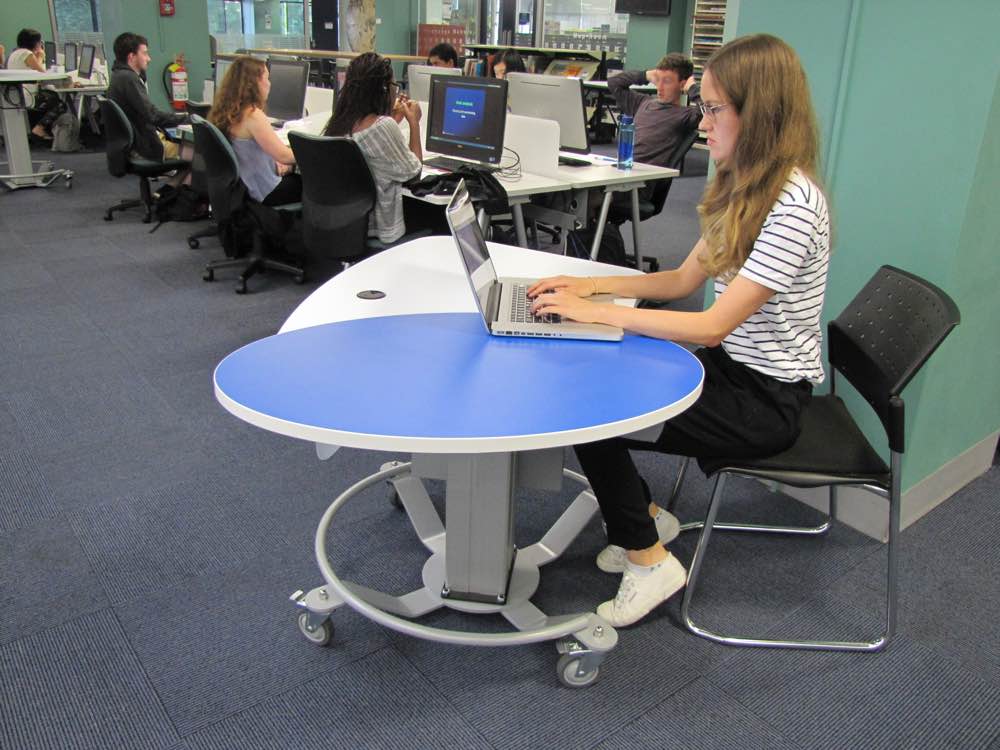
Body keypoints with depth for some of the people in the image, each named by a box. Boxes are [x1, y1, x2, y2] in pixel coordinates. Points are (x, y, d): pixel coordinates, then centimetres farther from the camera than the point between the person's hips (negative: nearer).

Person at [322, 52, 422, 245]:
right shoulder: (383, 127, -24)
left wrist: (393, 119, 22)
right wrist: (414, 122, 0)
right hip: (375, 228, -8)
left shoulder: (340, 123, 0)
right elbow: (414, 172, -9)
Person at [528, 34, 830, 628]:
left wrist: (595, 311, -24)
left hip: (767, 399, -9)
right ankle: (646, 517, 18)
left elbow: (711, 327, -27)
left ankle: (650, 561, 5)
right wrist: (592, 284, 1)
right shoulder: (746, 186, 6)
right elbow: (686, 279, 11)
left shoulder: (793, 206, -25)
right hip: (732, 365, 9)